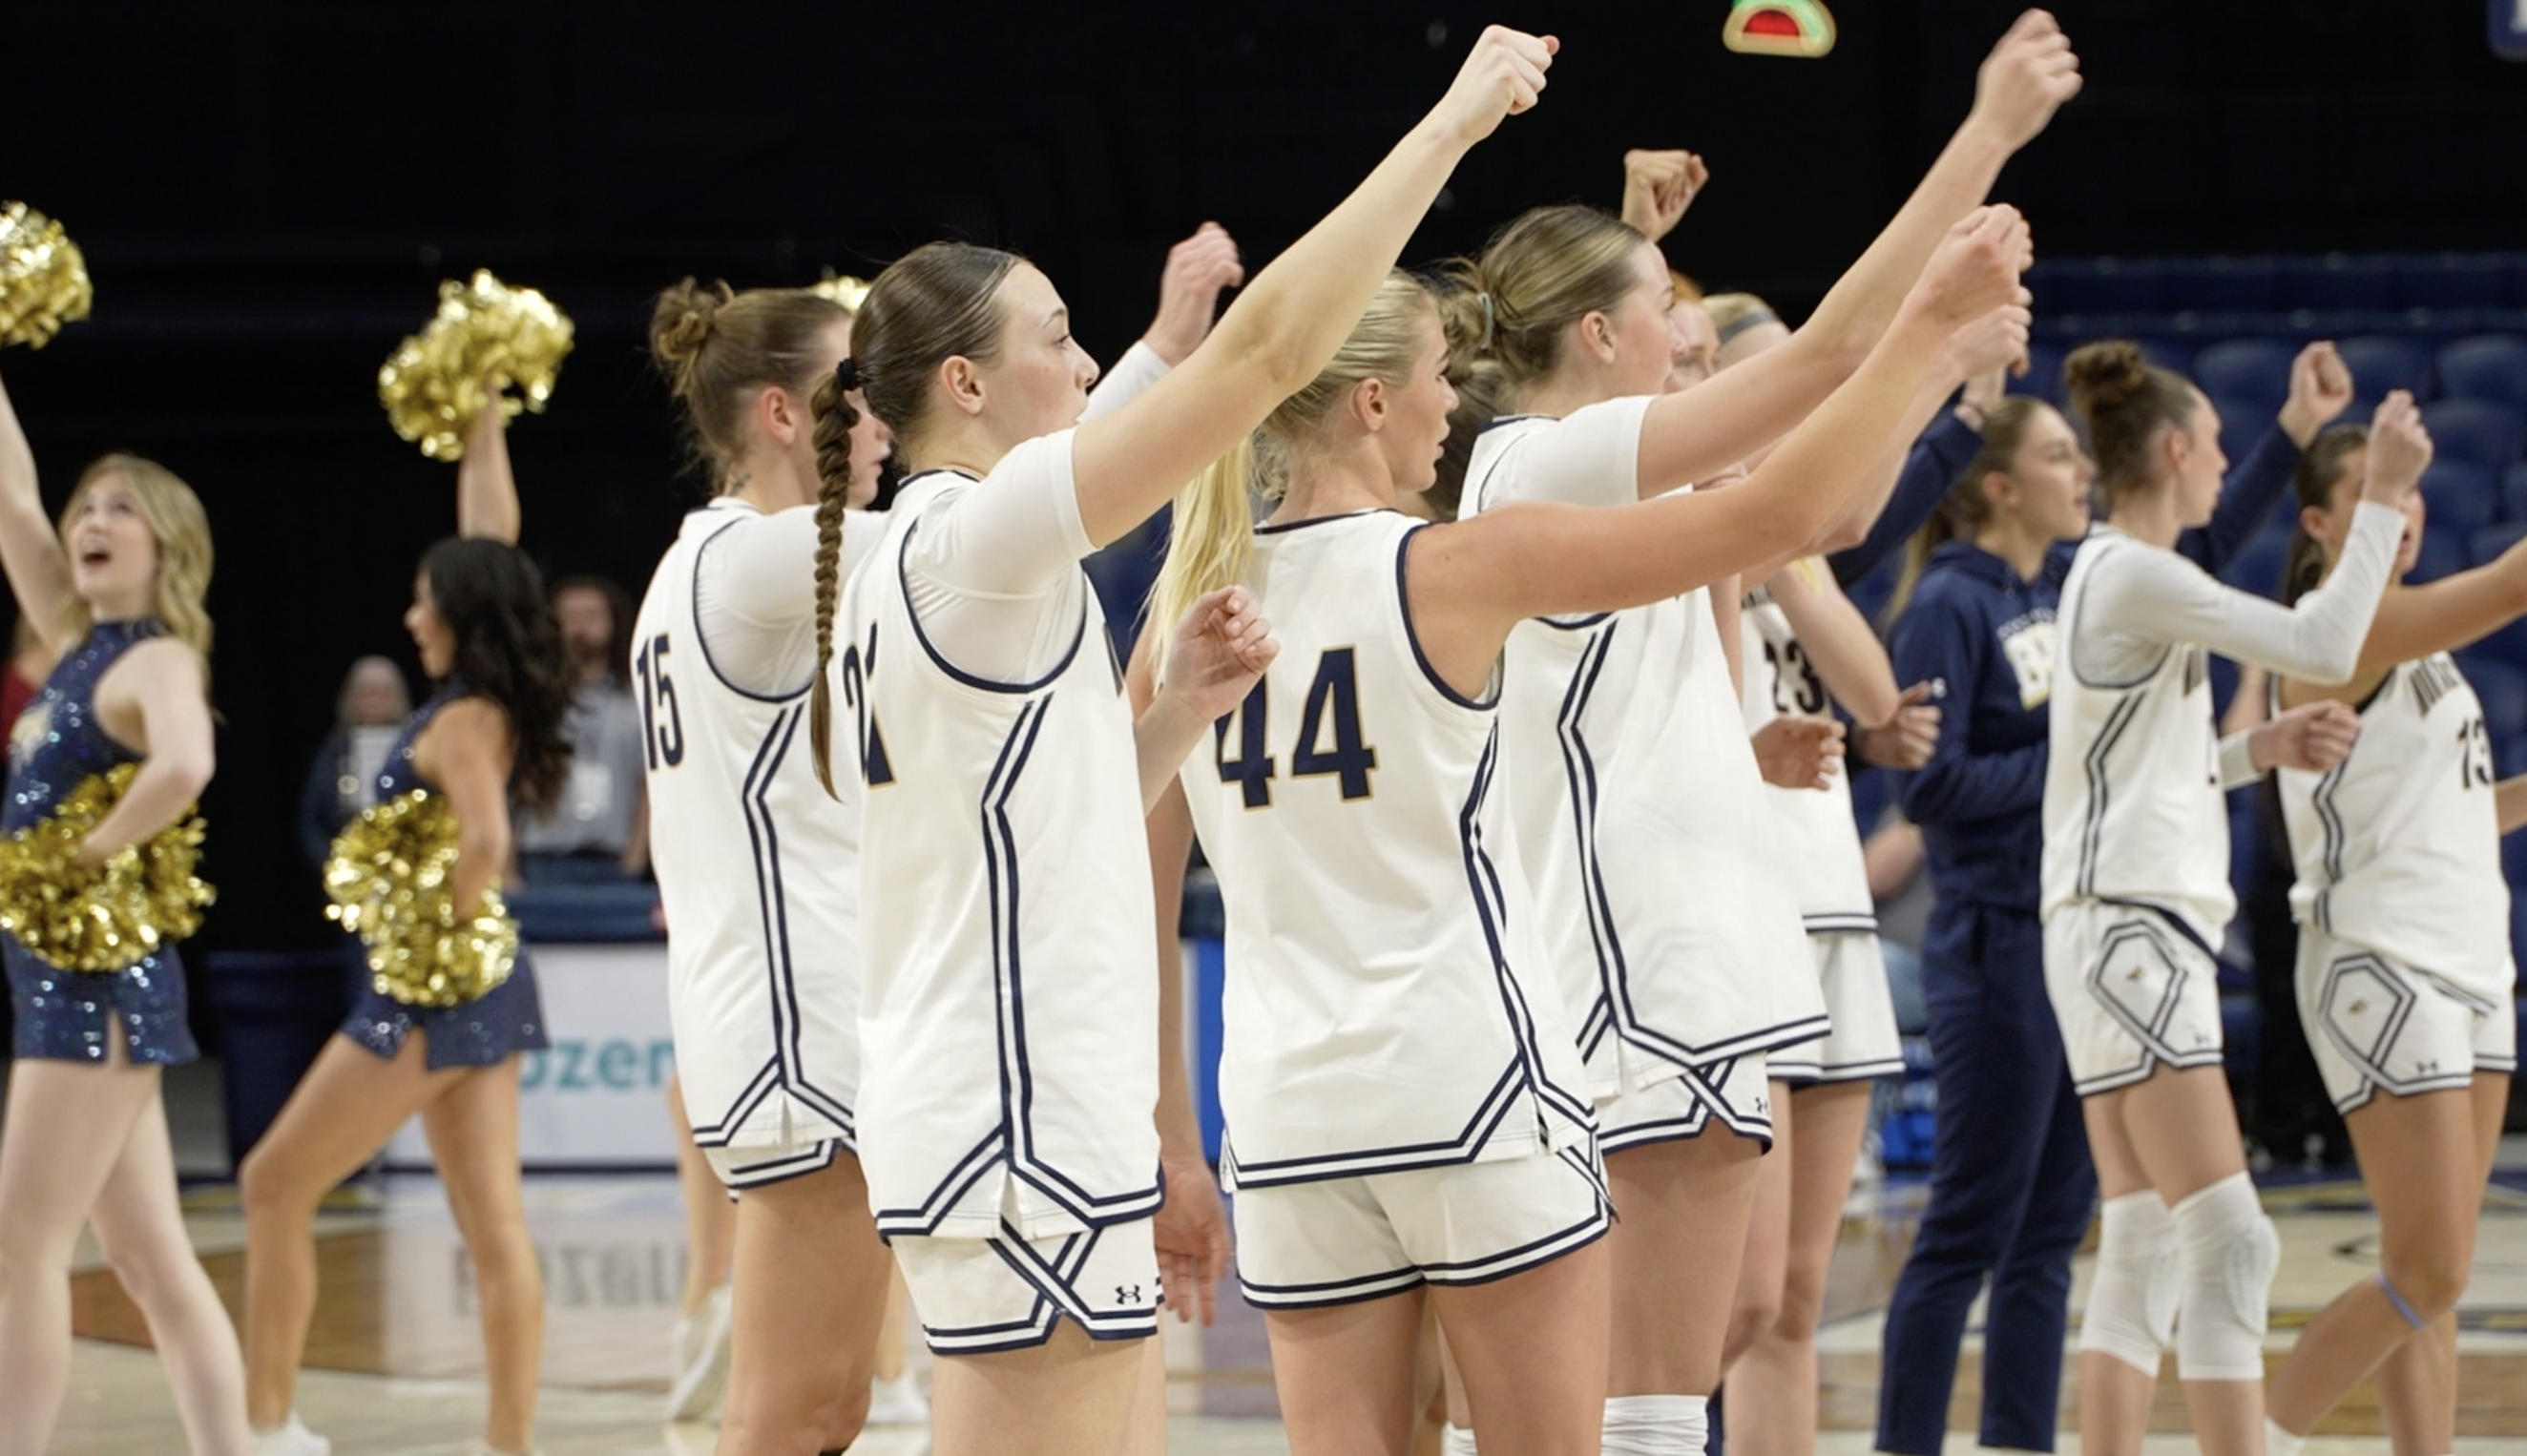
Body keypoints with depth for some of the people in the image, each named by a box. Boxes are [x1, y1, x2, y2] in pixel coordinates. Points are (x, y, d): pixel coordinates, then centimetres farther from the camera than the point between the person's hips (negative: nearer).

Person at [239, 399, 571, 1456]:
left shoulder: (463, 722, -16)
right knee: (492, 1227, 4)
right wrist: (482, 419, 22)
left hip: (433, 991, -9)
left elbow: (484, 840, -34)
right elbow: (489, 535, 17)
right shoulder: (498, 706, 7)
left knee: (276, 1186, 2)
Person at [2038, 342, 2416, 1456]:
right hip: (2129, 925, -10)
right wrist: (2381, 503, -10)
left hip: (2141, 931, 10)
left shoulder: (2116, 574, 19)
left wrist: (2261, 750, 10)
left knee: (2146, 1250, 6)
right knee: (2230, 1242, -14)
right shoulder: (2135, 574, -11)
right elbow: (2323, 645, -18)